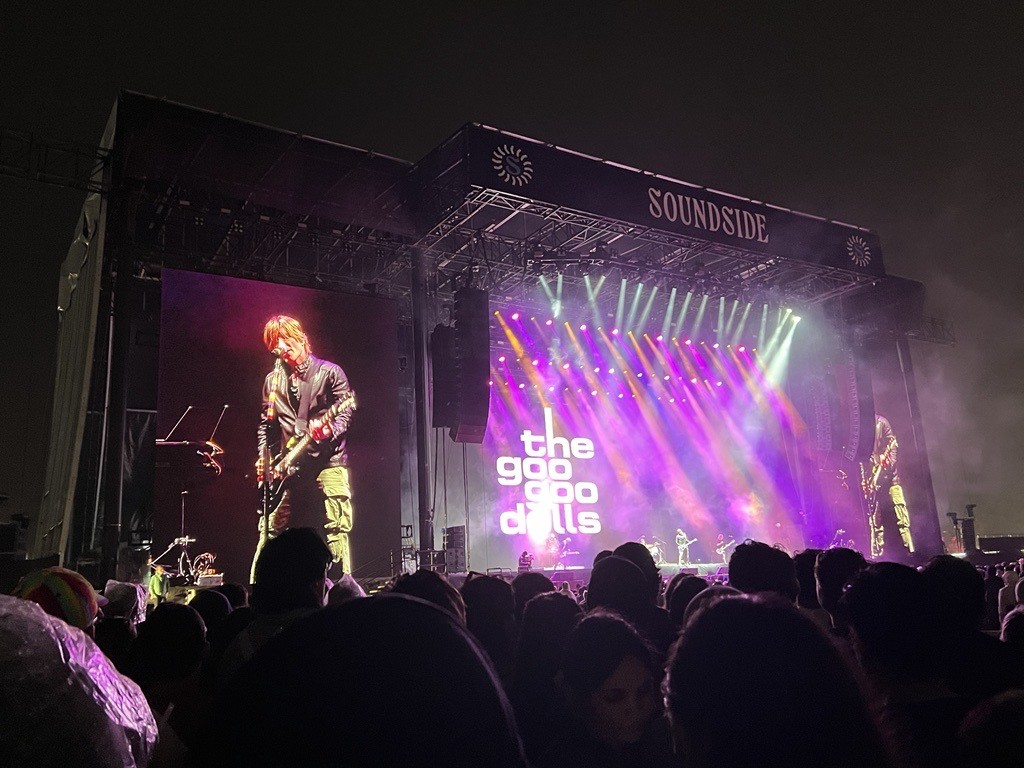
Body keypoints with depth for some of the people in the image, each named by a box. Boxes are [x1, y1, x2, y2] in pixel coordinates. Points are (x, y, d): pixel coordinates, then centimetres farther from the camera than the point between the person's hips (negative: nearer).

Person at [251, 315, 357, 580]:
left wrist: (330, 430, -26)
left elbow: (345, 410, -6)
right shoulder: (273, 380, 16)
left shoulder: (329, 371, 1)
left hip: (327, 459, -5)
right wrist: (265, 458, 10)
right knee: (271, 530, 6)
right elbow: (266, 423, 22)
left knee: (337, 527, -9)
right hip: (287, 467, 5)